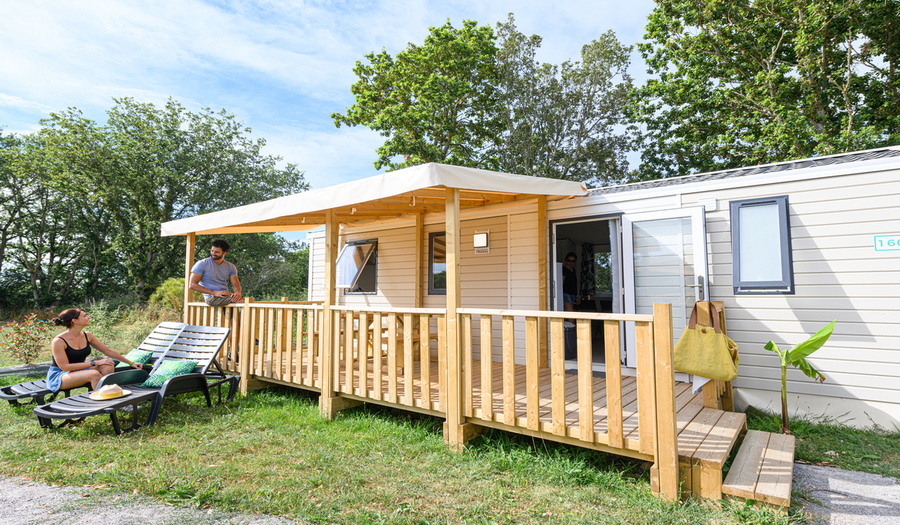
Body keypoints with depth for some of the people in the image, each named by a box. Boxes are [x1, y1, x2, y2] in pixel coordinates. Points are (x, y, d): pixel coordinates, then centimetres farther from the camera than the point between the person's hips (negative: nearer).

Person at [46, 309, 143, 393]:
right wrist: (95, 363, -24)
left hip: (79, 370, 6)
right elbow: (64, 366, -20)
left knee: (107, 367, -22)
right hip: (58, 377, -6)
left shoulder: (87, 336, 1)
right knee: (94, 374, -33)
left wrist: (130, 363, 7)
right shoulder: (58, 341, -17)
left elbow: (108, 351, 8)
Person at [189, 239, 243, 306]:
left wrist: (238, 292, -19)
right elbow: (192, 285, -6)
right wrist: (214, 293, -16)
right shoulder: (202, 264, 1)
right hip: (211, 298, -5)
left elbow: (236, 285, 8)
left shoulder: (230, 267, 13)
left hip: (226, 296, 5)